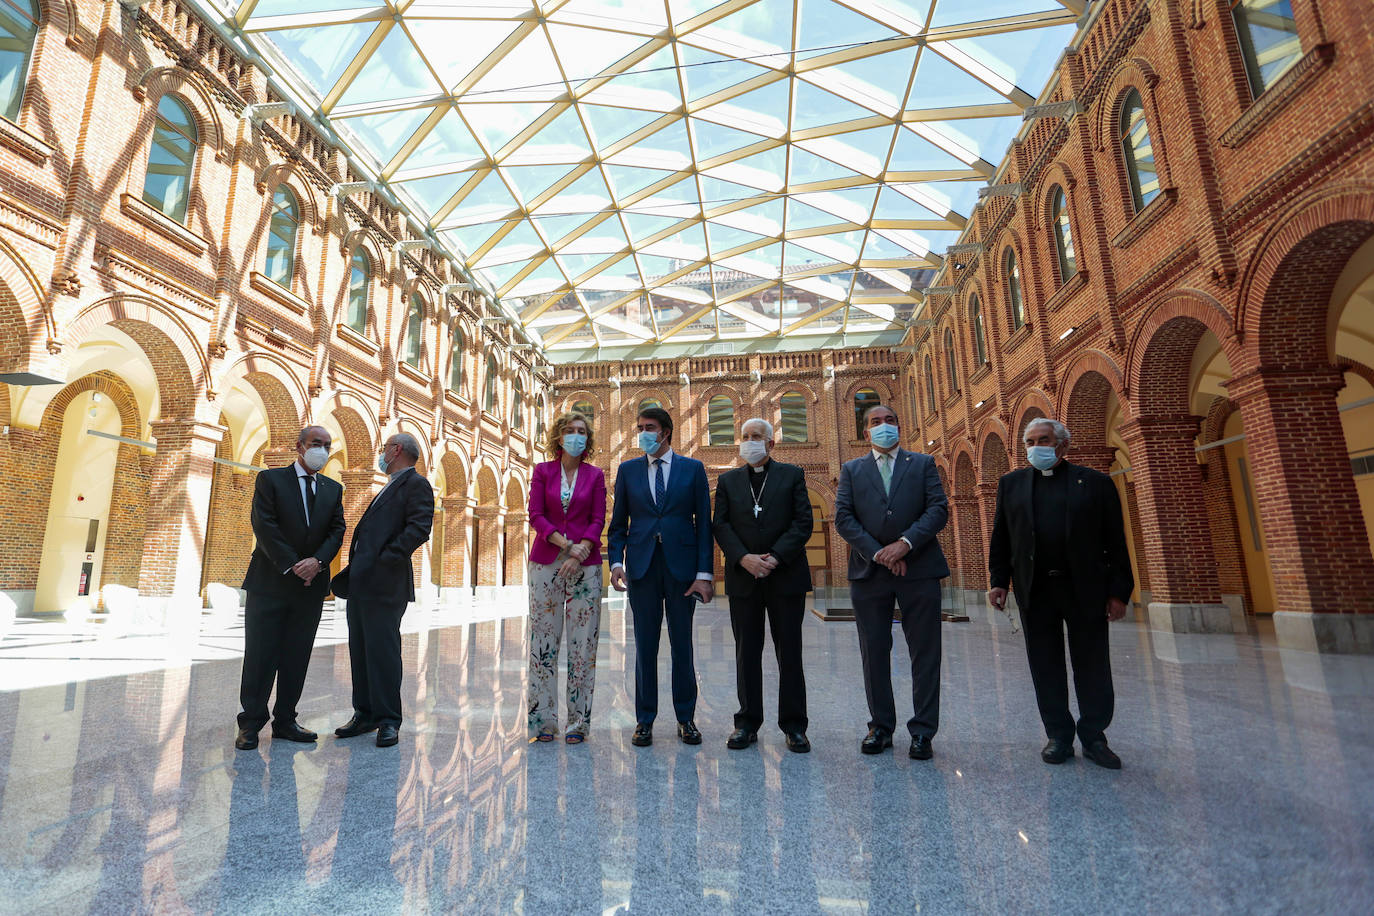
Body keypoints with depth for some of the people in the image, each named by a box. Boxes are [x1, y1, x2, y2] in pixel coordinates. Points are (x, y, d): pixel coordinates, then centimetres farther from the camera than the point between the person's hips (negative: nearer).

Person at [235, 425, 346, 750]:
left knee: (297, 657, 8)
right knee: (261, 655, 2)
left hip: (311, 586, 4)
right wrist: (292, 566, -15)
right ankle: (251, 723, 14)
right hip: (270, 583, -3)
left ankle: (285, 720, 18)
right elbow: (264, 525, -9)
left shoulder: (333, 489, 12)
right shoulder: (270, 479, 0)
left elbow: (337, 530, 4)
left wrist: (318, 560, -13)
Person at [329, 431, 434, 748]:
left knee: (383, 650, -4)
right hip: (361, 581, 10)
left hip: (384, 583, -10)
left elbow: (419, 528, -19)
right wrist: (354, 568, 12)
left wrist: (386, 558, -20)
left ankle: (388, 720, 6)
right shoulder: (390, 487, 24)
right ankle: (365, 714, 25)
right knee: (360, 650, 14)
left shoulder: (416, 484, -6)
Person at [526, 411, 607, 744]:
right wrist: (567, 545, -12)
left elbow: (598, 520, 2)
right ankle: (543, 719, 15)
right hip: (546, 563, 0)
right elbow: (535, 516, -1)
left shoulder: (595, 475, 8)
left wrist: (581, 550, -14)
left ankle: (578, 720, 13)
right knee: (543, 640, 2)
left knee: (583, 642, 1)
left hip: (585, 565, 0)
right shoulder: (542, 471, 7)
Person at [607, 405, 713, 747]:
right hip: (642, 566, 1)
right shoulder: (627, 470, 9)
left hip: (681, 565, -1)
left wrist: (704, 572, -6)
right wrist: (616, 561, -6)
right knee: (645, 646, 8)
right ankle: (644, 720, 22)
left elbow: (704, 523, 1)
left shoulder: (693, 468, 4)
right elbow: (618, 522, 9)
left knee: (682, 645, 8)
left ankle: (686, 718, 23)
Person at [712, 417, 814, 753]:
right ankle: (748, 722, 20)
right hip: (743, 578, 2)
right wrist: (744, 558, -13)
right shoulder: (727, 480, 10)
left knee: (790, 652, 5)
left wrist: (775, 557, -14)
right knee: (747, 652, 8)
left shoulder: (792, 474, 5)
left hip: (786, 575, -1)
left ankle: (793, 725, 17)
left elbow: (803, 522, -3)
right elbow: (720, 525, 2)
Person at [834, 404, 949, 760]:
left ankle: (922, 731, 17)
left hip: (919, 569, -1)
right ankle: (881, 727, 21)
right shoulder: (851, 469, 11)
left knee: (925, 653, 4)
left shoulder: (923, 464, 10)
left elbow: (939, 509, -2)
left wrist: (906, 543, -16)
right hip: (869, 571, 1)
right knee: (874, 654, 8)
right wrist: (877, 552, -11)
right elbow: (843, 518, 0)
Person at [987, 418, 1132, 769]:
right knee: (1045, 668, 7)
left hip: (1086, 589, -1)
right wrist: (998, 580, 0)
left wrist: (1120, 590, -4)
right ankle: (1059, 736, 20)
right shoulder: (1011, 484, 9)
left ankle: (1094, 736, 22)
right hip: (1035, 591, 1)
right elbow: (1000, 538, 8)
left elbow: (1116, 541, 2)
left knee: (1093, 667, 7)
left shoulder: (1095, 482, 4)